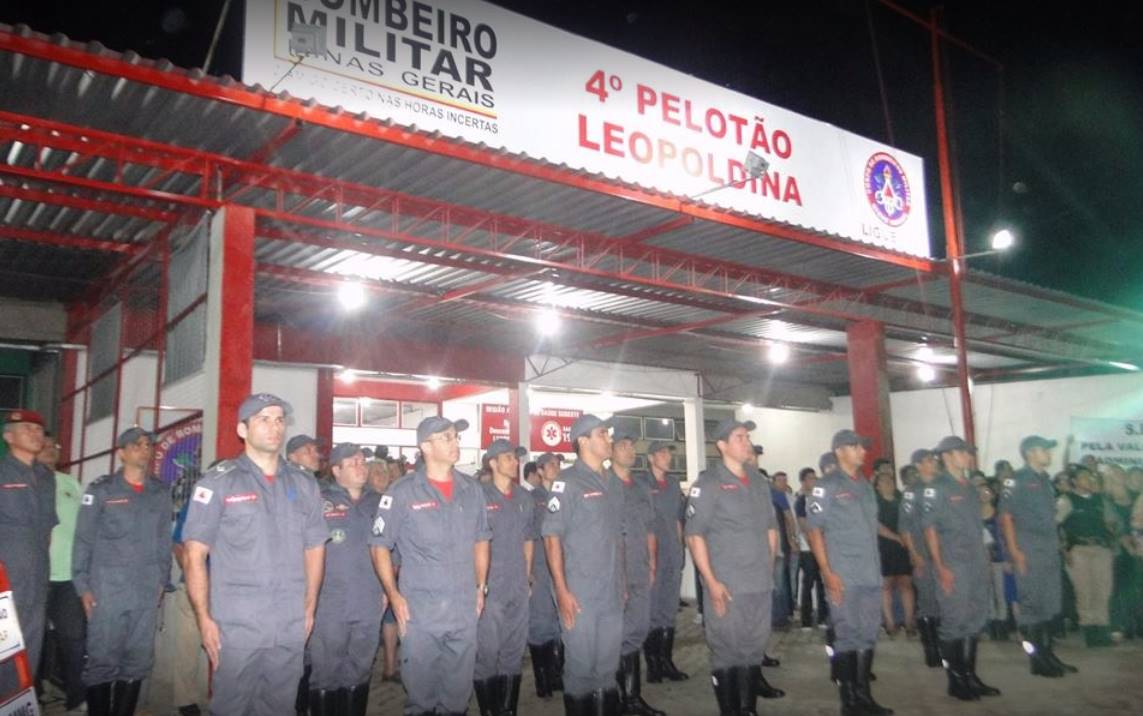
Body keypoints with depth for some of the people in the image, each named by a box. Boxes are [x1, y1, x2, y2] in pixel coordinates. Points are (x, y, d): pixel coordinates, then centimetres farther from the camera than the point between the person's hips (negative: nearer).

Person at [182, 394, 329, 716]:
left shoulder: (304, 485, 9)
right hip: (235, 626, -4)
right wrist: (204, 618, -9)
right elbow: (194, 554, -5)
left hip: (291, 628, 4)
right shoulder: (218, 482, -3)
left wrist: (309, 609, 8)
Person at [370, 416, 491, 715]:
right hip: (419, 609, -3)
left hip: (465, 609, 4)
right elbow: (380, 546, -2)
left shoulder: (472, 489, 7)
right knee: (420, 687, 8)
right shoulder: (402, 492, -6)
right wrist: (394, 595, -8)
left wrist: (481, 586, 10)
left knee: (459, 689, 14)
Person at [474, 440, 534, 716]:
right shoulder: (480, 496, -7)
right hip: (489, 588, -5)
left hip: (518, 589, 5)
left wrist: (526, 576, 13)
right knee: (486, 652, -1)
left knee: (514, 653, 12)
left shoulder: (525, 498, 9)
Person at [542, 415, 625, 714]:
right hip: (580, 594, -6)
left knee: (608, 665, 15)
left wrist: (622, 580, 15)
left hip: (613, 593, 6)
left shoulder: (614, 482, 10)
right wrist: (562, 591, -16)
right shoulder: (567, 481, -10)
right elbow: (552, 537, -13)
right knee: (580, 665, 5)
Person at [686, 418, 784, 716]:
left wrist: (769, 566, 13)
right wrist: (711, 582, -15)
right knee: (726, 653, 2)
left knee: (754, 649, 14)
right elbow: (694, 535, -12)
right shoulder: (708, 483, -9)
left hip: (761, 585, 6)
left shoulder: (759, 482, 11)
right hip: (726, 587, -6)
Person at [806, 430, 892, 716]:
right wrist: (827, 573, -16)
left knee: (868, 636, 11)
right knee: (847, 637, 0)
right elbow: (814, 530, -10)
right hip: (843, 576, -6)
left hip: (871, 574, 7)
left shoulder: (865, 486, 13)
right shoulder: (826, 486, -6)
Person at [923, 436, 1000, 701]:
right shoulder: (936, 489, -8)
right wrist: (940, 567, -17)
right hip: (953, 566, -7)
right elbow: (929, 529, -12)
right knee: (954, 622, -2)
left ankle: (970, 676, 22)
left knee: (974, 621, 12)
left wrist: (985, 562, 14)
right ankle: (955, 681, 8)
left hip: (977, 564, 7)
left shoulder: (970, 488, 14)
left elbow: (977, 528, 19)